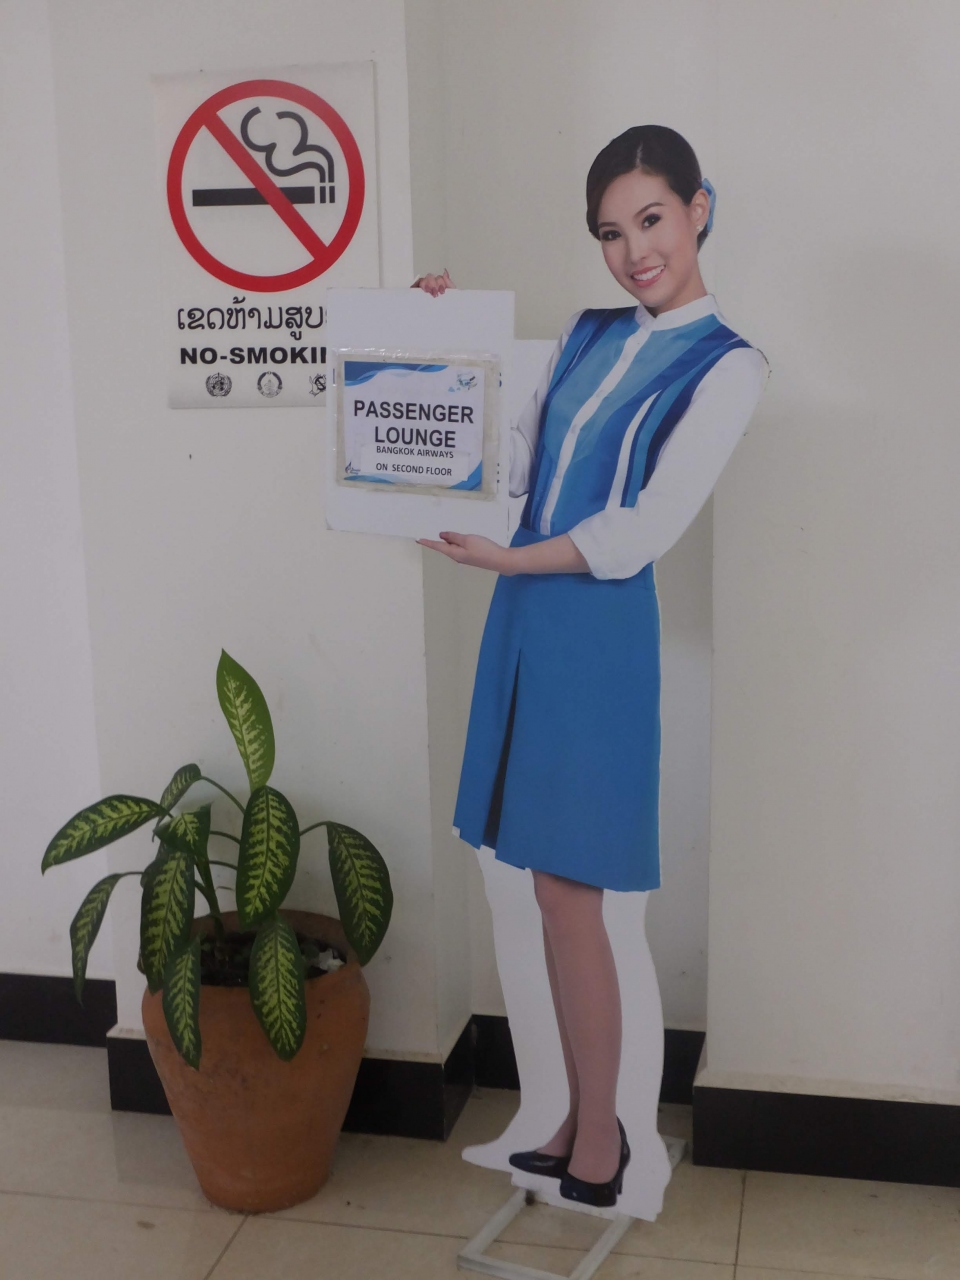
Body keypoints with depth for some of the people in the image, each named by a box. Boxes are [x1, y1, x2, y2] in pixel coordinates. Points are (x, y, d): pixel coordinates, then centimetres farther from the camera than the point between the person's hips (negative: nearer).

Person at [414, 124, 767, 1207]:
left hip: (597, 628, -6)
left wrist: (505, 557, -12)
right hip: (526, 618, 6)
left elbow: (642, 533, -12)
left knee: (568, 892, -2)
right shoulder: (588, 335, 15)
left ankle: (597, 1150, 15)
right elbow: (513, 464, 14)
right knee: (555, 891, 10)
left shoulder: (727, 366, -5)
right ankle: (583, 1125, 24)